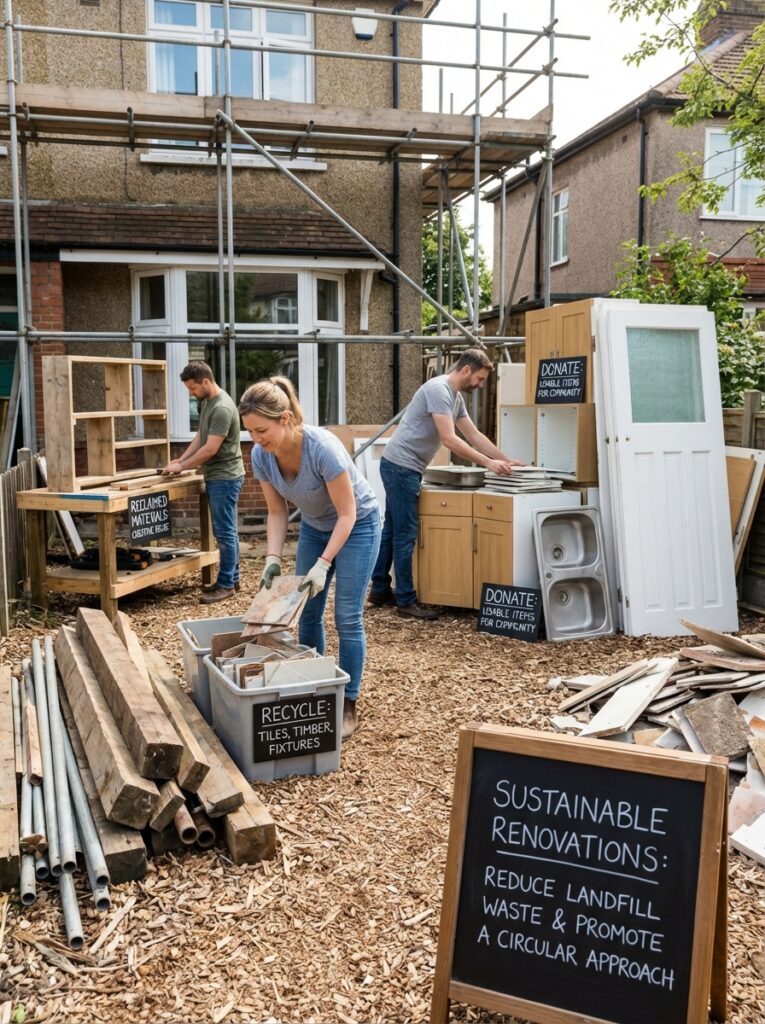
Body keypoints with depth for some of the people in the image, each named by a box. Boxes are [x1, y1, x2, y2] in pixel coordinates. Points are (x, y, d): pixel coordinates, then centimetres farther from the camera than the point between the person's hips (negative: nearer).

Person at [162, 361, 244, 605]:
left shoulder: (222, 408, -20)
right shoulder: (206, 401, 11)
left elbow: (210, 448, -21)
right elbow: (200, 435, 18)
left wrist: (182, 466, -12)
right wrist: (181, 459, 7)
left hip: (224, 477, -10)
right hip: (215, 476, 10)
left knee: (225, 531, -4)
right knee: (225, 530, 14)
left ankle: (226, 585, 2)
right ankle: (232, 578, 22)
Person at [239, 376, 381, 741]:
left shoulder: (322, 448, -36)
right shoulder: (261, 456, -18)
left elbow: (346, 515, -27)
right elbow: (277, 513, -5)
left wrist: (323, 565, -31)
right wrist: (273, 558, -18)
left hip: (357, 525, -6)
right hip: (314, 526, 6)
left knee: (347, 618, -5)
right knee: (307, 614, 7)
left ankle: (348, 706, 8)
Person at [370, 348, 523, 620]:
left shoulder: (456, 397, 13)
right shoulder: (438, 389, -18)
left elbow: (474, 435, 16)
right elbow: (449, 439, -23)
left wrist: (506, 460, 10)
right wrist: (488, 463, -21)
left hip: (403, 468, 11)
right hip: (401, 466, -11)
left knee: (392, 530, 15)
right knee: (405, 534, -6)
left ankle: (380, 590, 24)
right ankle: (406, 600, 1)